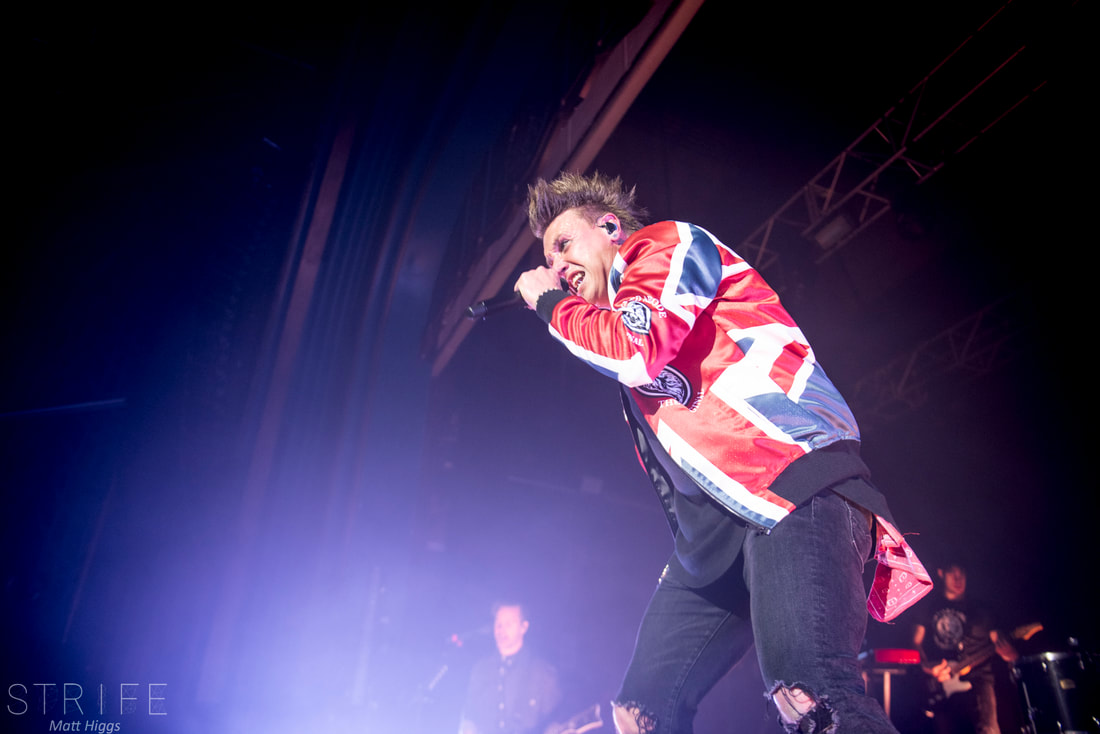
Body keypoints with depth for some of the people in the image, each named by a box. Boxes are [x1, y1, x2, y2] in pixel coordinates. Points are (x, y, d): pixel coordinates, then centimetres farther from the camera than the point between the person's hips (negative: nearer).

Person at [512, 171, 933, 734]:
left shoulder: (668, 243, 7)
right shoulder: (613, 311, 30)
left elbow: (636, 348, -12)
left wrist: (551, 303, 4)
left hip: (790, 481, -9)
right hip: (714, 528, 9)